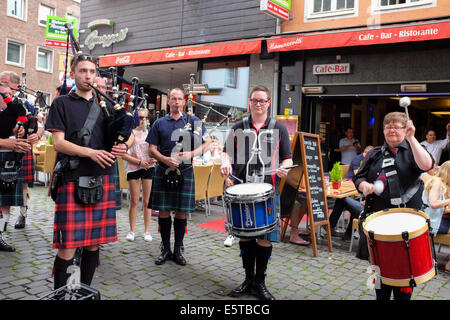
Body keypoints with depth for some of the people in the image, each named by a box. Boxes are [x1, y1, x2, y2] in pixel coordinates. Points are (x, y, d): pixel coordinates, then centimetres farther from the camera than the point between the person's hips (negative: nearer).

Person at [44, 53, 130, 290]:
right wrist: (91, 152, -18)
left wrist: (123, 147, -6)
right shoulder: (62, 104, 6)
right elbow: (58, 142, -4)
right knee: (69, 244, -5)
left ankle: (85, 289, 24)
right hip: (73, 180, -4)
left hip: (102, 179, 4)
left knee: (94, 241, 9)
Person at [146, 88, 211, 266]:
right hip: (163, 171, 1)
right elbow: (152, 149, 5)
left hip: (185, 172, 0)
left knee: (181, 212, 4)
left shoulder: (194, 121, 6)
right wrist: (165, 159, -15)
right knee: (163, 211, 3)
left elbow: (206, 144, 3)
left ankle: (178, 250, 17)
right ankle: (165, 249, 16)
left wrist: (190, 154, -13)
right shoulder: (159, 123, 8)